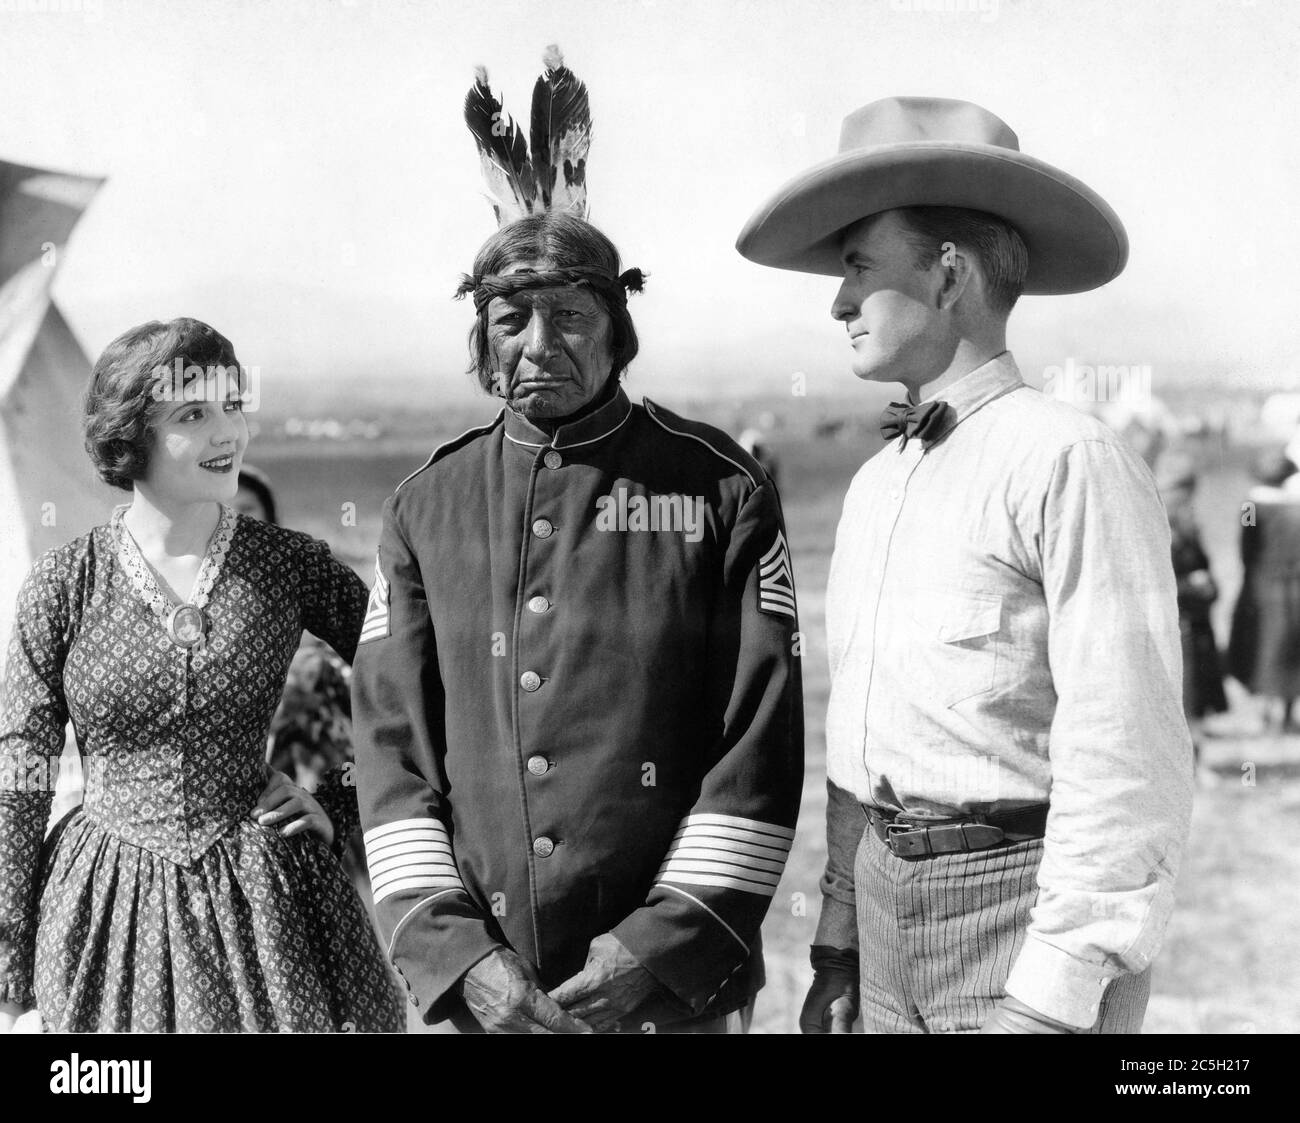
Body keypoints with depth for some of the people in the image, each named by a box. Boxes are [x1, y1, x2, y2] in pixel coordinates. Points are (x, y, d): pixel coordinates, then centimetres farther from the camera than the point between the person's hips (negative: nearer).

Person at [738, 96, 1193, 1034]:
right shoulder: (878, 482, 10)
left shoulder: (1072, 463, -14)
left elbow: (1127, 758, -18)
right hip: (894, 916, 7)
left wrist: (1053, 999, -18)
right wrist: (839, 937, 15)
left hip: (1033, 918, -7)